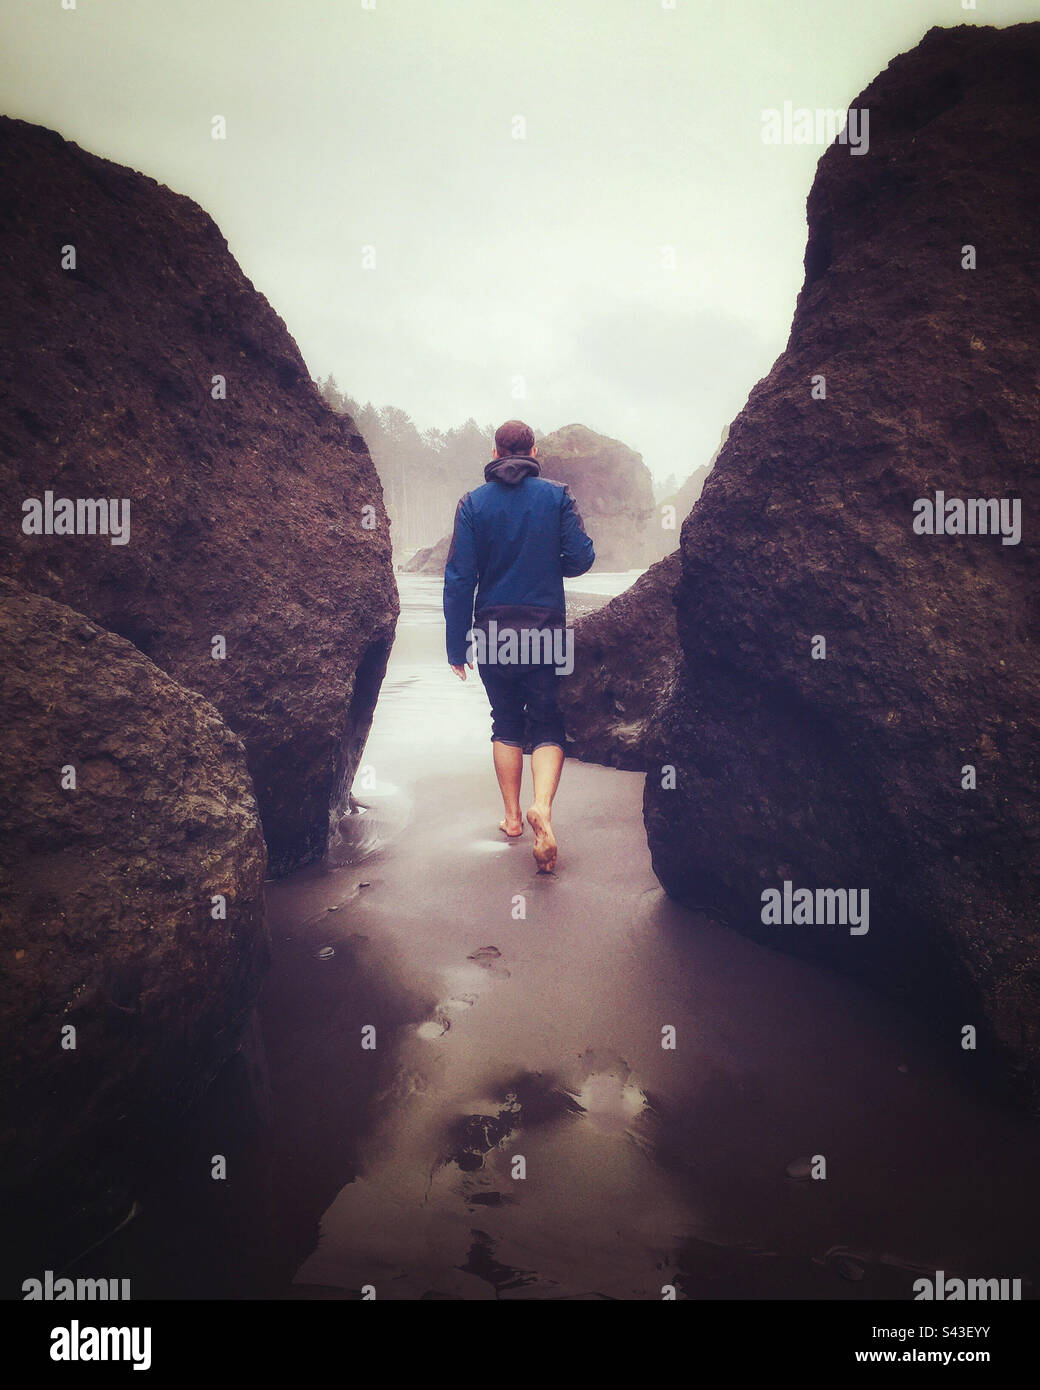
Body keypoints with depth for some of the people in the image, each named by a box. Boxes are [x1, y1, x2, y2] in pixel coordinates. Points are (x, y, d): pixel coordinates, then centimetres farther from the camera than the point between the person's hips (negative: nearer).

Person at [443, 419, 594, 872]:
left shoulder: (473, 503, -1)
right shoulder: (556, 496, -2)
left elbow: (459, 577, -4)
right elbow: (581, 557, -4)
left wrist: (456, 645, 0)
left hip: (492, 631, 1)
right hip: (546, 627, -1)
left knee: (506, 723, 16)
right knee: (547, 725, 4)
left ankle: (512, 816, 20)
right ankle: (542, 805, -20)